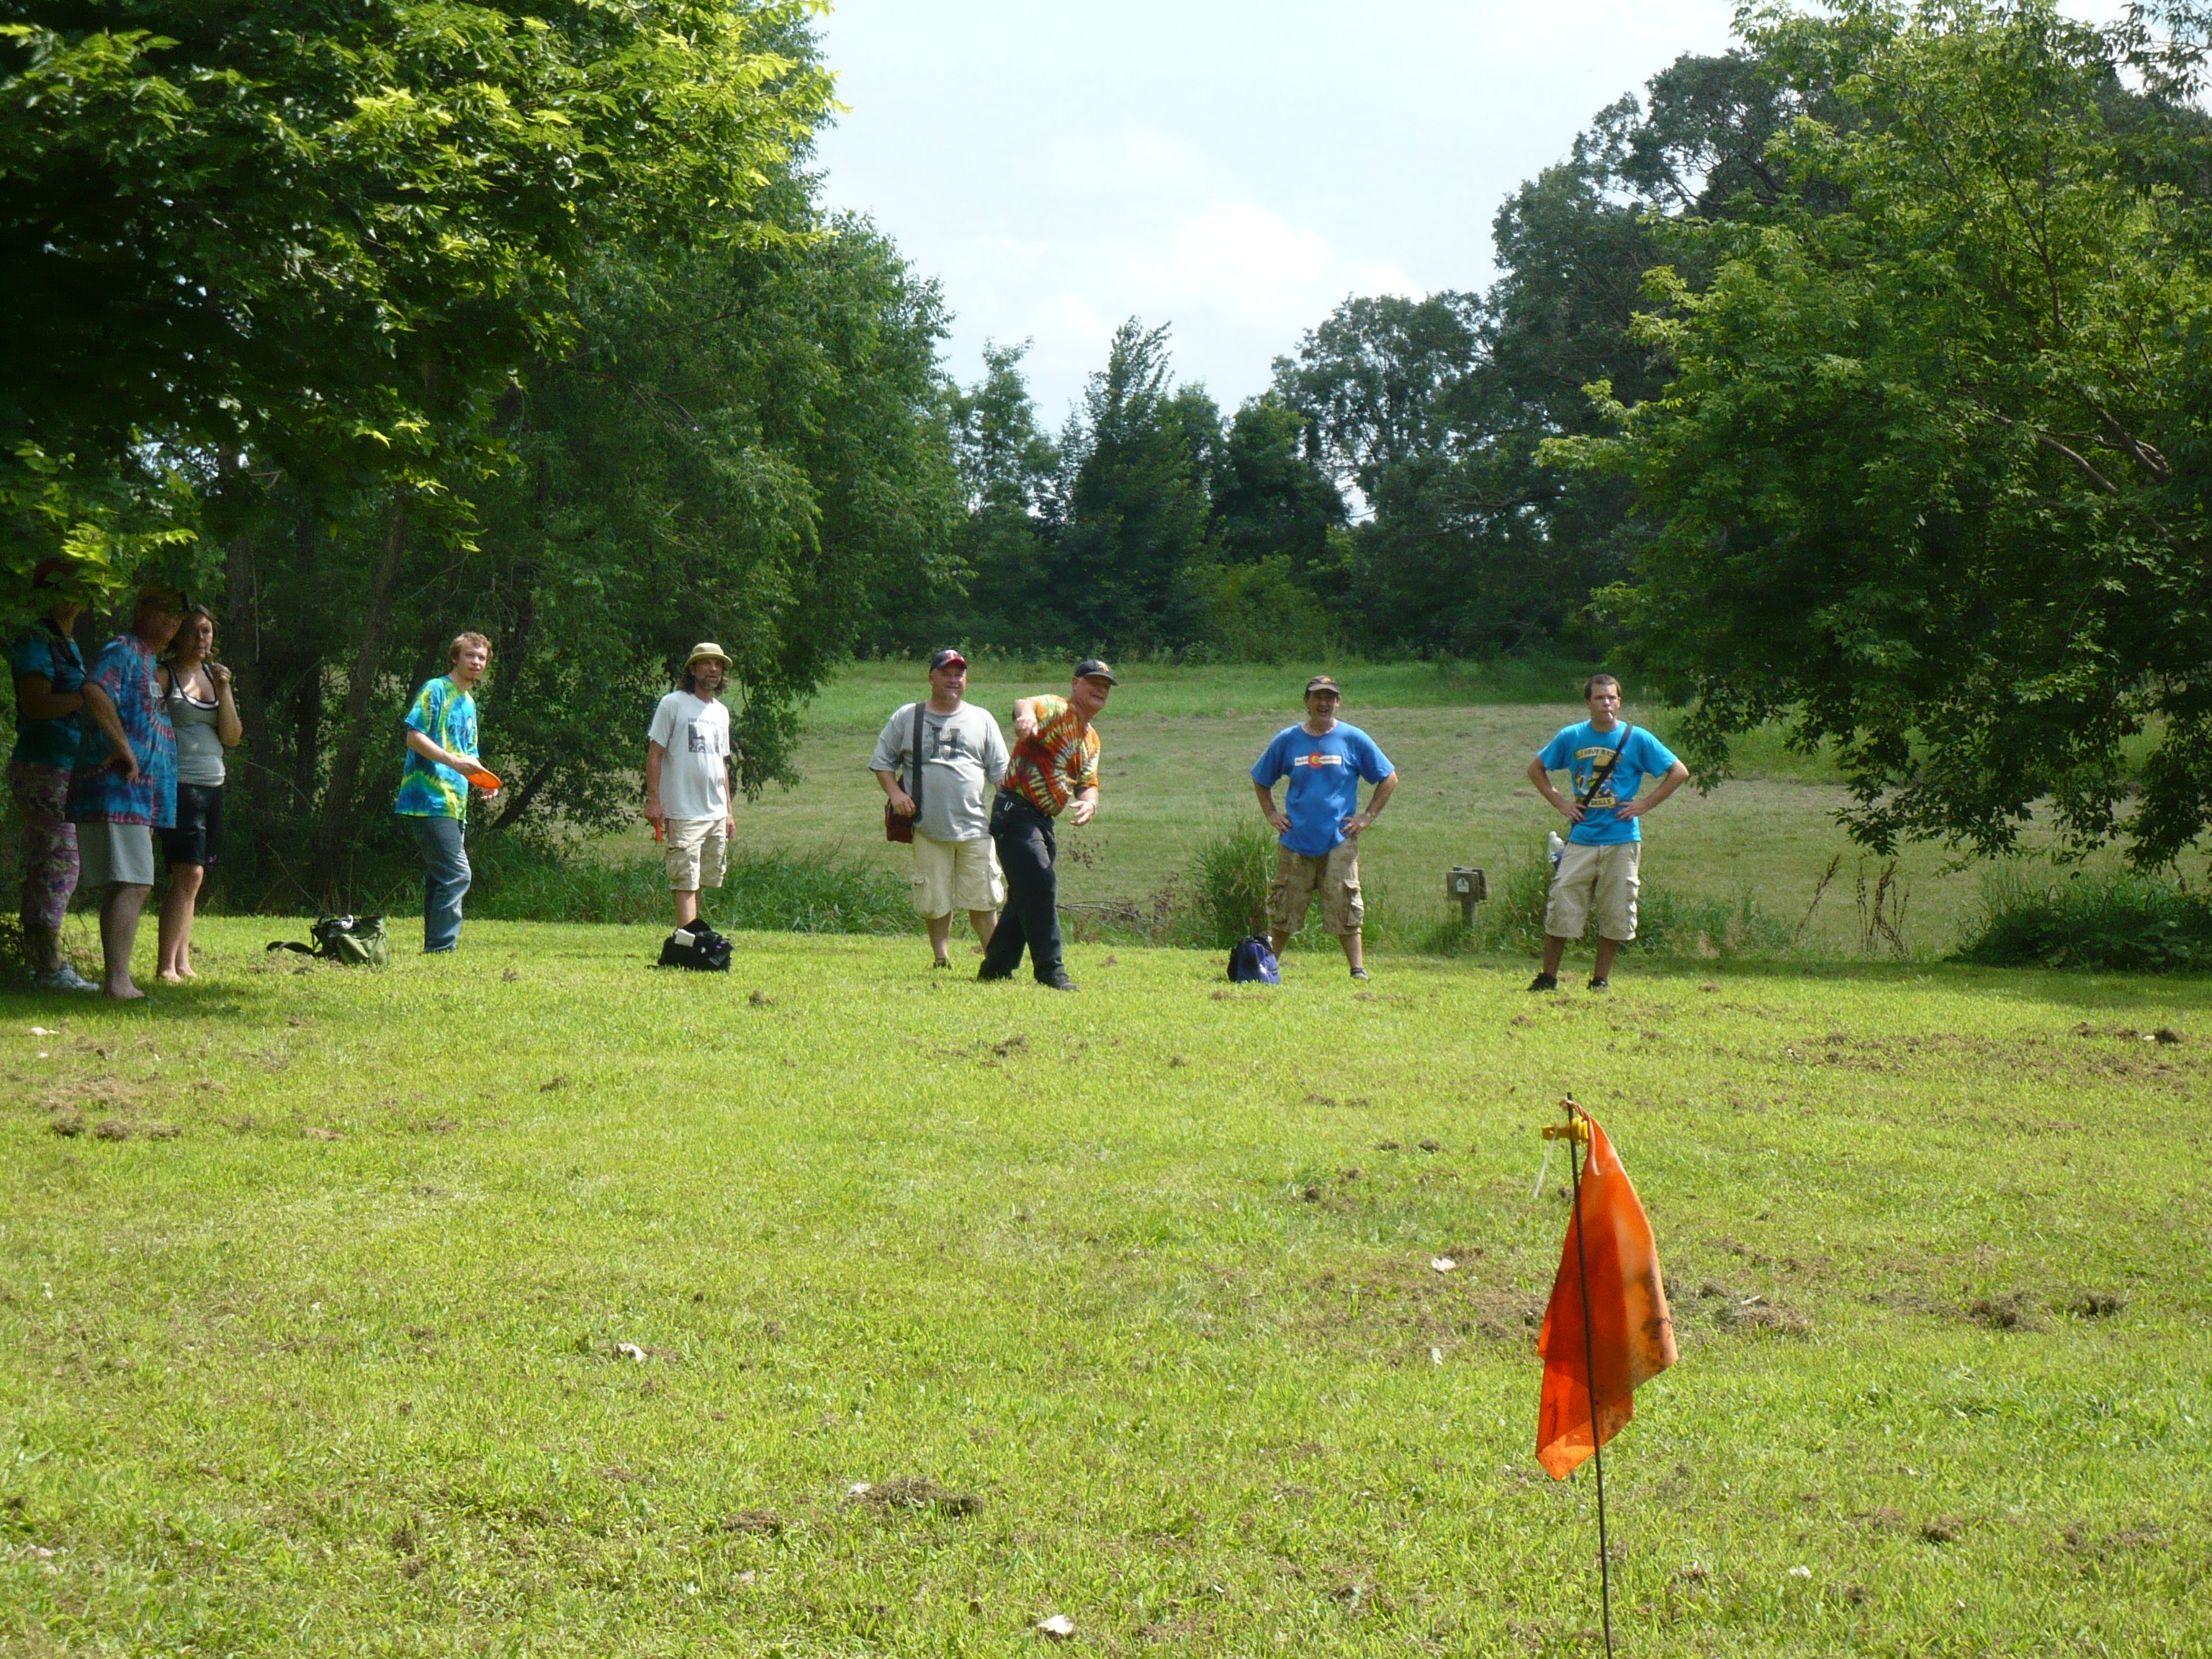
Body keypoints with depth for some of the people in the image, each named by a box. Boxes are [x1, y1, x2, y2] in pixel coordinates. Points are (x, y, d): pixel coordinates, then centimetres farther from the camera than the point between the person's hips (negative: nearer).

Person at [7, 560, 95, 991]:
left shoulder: (67, 646, 19)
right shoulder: (36, 641, -11)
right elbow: (35, 703, -22)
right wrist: (90, 696, -20)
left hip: (64, 771, 10)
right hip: (44, 772, -10)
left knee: (44, 870, 10)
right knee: (58, 865, -11)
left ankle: (44, 966, 12)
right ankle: (50, 969, -9)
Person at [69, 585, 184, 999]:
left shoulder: (152, 664, 23)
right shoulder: (122, 651, -8)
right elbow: (95, 690, -29)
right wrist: (123, 747, -24)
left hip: (140, 796, 10)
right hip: (117, 789, -10)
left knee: (130, 887, 11)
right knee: (131, 884, -15)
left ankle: (117, 980, 13)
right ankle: (117, 981, -18)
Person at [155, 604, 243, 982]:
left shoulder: (213, 675, 16)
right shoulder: (163, 675, -3)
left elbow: (232, 738, 11)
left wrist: (223, 691, -1)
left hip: (212, 786, 7)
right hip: (179, 784, -7)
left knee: (191, 878, 7)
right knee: (188, 873, -17)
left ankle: (183, 963, 8)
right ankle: (167, 967, -17)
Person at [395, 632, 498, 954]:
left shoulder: (469, 702, 23)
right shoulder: (436, 690, -4)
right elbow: (414, 737, -13)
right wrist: (453, 761, -23)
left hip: (455, 804, 10)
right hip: (430, 799, -10)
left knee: (440, 878, 10)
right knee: (456, 875, -16)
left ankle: (434, 951, 12)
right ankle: (442, 948, -16)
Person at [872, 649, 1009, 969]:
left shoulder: (981, 720, 12)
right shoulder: (906, 718, 10)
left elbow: (1001, 772, 12)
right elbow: (882, 760, 14)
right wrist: (895, 792, -3)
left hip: (975, 827, 0)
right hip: (928, 830, 0)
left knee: (983, 900, -2)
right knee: (935, 902, 1)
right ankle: (941, 960, 13)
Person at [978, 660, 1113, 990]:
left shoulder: (1091, 740, 18)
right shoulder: (1057, 710, -11)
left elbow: (1088, 783, 16)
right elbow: (1026, 704, -32)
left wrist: (1088, 803, -10)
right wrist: (1026, 714, -58)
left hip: (1042, 820, 10)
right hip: (1016, 811, -10)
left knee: (1026, 895, 14)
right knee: (1040, 887, -15)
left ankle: (995, 969, 24)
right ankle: (1050, 971, -13)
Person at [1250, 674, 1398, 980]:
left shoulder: (1354, 740, 2)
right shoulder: (1288, 740, 6)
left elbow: (1389, 779, 9)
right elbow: (1260, 780, 20)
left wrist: (1367, 817, 3)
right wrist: (1271, 814, 9)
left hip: (1339, 840, -1)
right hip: (1295, 840, 1)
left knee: (1345, 909, -5)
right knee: (1284, 910, 5)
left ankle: (1358, 969, -3)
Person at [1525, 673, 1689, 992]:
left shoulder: (1637, 739, 0)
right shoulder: (1571, 737, 5)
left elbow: (1679, 772, 4)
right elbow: (1536, 769, 18)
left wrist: (1645, 804, -3)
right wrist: (1560, 802, 6)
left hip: (1622, 840, -1)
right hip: (1581, 839, 1)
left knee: (1615, 914, 2)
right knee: (1561, 908, -3)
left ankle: (1601, 979, 13)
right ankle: (1548, 977, 6)